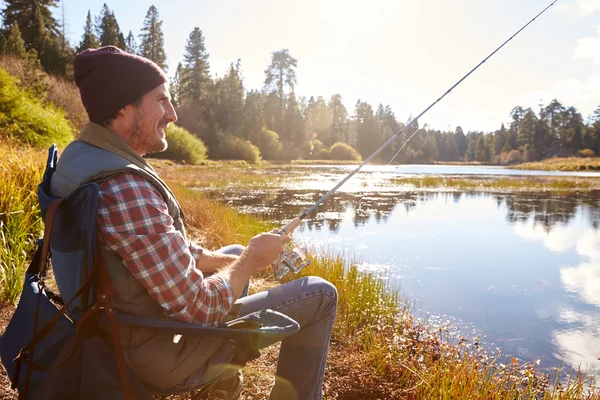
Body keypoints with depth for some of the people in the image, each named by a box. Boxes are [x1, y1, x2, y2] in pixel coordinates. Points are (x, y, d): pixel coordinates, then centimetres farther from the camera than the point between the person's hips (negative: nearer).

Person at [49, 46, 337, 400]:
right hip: (165, 351, -9)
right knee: (320, 295, -2)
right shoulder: (126, 190, -32)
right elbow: (199, 311, -27)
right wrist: (252, 259, -11)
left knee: (234, 252, 29)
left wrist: (240, 258, 3)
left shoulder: (81, 157, 0)